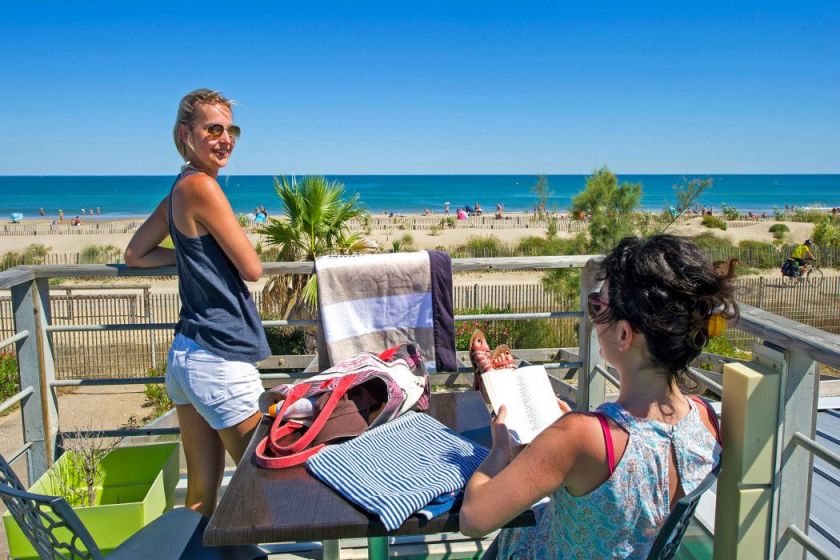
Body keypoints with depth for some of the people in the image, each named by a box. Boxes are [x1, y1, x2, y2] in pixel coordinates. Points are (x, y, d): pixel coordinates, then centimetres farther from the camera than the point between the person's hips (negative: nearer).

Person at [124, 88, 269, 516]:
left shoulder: (179, 189, 12)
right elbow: (252, 269, -12)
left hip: (187, 354, 9)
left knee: (202, 489, 16)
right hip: (218, 361, -9)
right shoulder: (201, 185, -14)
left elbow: (134, 255, 23)